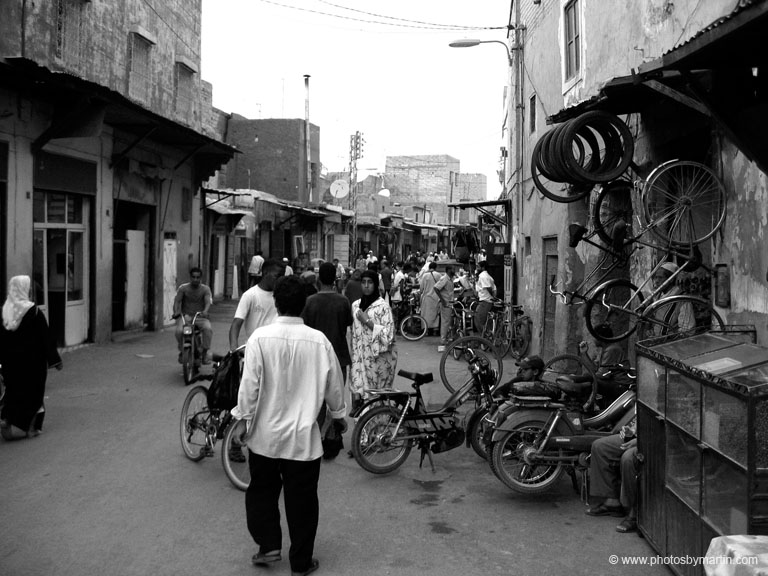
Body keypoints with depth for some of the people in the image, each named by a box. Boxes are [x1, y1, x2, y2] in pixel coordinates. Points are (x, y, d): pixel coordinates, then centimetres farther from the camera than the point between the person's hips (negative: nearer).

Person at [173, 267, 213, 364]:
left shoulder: (205, 289, 3)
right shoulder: (183, 288, 5)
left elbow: (208, 302, -14)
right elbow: (177, 301, -7)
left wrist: (205, 311, -36)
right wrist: (176, 311, -28)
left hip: (200, 316, 0)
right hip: (185, 316, 0)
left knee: (208, 329, -31)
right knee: (179, 331, -29)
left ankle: (205, 352, -15)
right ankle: (182, 352, -4)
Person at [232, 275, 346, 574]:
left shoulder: (260, 337, -14)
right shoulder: (319, 341, -10)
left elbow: (249, 385, -11)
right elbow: (333, 385, 2)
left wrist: (243, 419, 4)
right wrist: (338, 414, 19)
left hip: (265, 434, 0)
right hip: (303, 436, 1)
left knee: (262, 491, 21)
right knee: (301, 499, 12)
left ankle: (269, 545, 18)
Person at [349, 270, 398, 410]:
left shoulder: (382, 307, -8)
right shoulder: (356, 305, 9)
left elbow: (389, 335, -17)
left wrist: (367, 321, -16)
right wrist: (354, 355, 15)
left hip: (379, 357, -4)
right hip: (360, 357, 4)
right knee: (357, 394, -3)